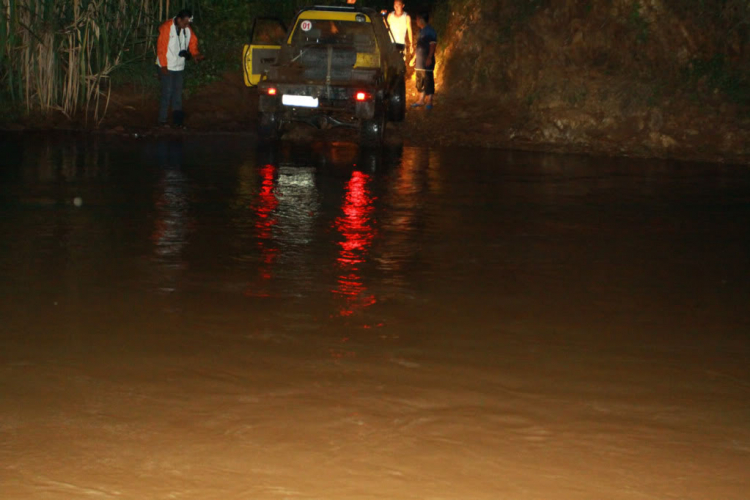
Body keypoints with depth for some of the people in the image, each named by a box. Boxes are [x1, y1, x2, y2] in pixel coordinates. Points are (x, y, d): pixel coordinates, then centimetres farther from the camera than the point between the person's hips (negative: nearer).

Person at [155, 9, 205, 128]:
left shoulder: (187, 30, 5)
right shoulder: (167, 28, -13)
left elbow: (193, 42, 13)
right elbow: (161, 47, -13)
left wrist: (195, 54, -9)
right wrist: (163, 65, -14)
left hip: (179, 66, 6)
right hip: (167, 67, -6)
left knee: (178, 92, 7)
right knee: (167, 93, -6)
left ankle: (177, 119, 12)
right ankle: (162, 120, 1)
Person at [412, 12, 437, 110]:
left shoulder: (430, 31, -9)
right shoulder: (421, 31, 17)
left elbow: (433, 45, -14)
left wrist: (429, 57, -22)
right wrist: (415, 59, 21)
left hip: (427, 61, -9)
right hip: (419, 61, 9)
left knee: (428, 81, -6)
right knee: (420, 81, 11)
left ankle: (429, 102, -3)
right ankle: (421, 100, 18)